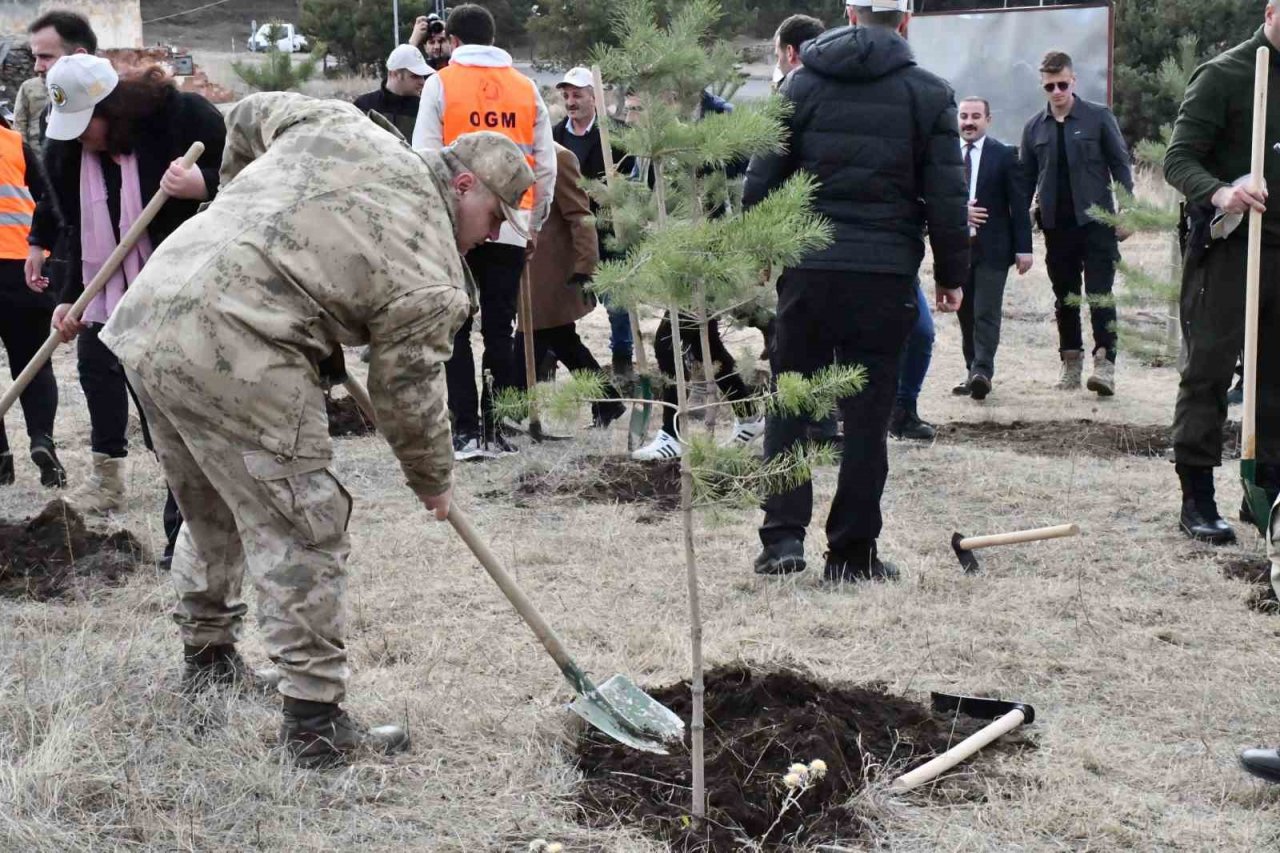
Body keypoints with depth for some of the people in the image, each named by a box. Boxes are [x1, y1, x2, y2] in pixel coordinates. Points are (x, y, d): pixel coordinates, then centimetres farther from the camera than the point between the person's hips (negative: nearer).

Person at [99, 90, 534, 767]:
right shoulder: (432, 279, -4)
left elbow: (250, 114, 28)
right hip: (233, 356, -9)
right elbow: (408, 397, 4)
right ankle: (314, 723, 4)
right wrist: (433, 483, 21)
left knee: (210, 512, 26)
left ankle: (207, 659, 43)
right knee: (302, 536, 1)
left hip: (146, 317, 9)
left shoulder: (343, 126, 13)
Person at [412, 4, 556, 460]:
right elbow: (546, 166, 10)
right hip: (511, 227, 3)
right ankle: (496, 431, 8)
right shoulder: (525, 88, 8)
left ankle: (466, 431, -2)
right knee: (500, 332, 8)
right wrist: (534, 224, 20)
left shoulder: (441, 84, -1)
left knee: (455, 330, 4)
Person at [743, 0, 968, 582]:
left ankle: (782, 537, 4)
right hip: (885, 273, -1)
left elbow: (762, 178, 4)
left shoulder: (803, 83, 6)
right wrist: (951, 276, 9)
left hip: (806, 271, 1)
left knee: (789, 404, 11)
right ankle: (852, 552, 10)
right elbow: (947, 198, 0)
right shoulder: (928, 93, 1)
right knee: (866, 414, 5)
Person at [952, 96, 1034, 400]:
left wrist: (1023, 248, -6)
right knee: (966, 314, 8)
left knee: (986, 312, -10)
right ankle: (974, 372, 15)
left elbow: (1019, 204, -1)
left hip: (992, 248, -3)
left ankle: (982, 371, -15)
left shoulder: (1003, 155, 0)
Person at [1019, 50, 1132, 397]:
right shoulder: (1035, 127, 8)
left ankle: (1105, 362, -12)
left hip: (1096, 220, -4)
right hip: (1057, 224, 4)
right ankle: (1071, 361, 19)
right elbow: (1025, 179, 12)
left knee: (1099, 292, -8)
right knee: (1065, 296, 10)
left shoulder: (1099, 117, -1)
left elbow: (1120, 164, 1)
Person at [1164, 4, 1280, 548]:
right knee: (1207, 371, -3)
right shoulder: (1223, 75, -5)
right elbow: (1178, 159, -10)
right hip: (1228, 250, -6)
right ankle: (1197, 500, 2)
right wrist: (1217, 193, -29)